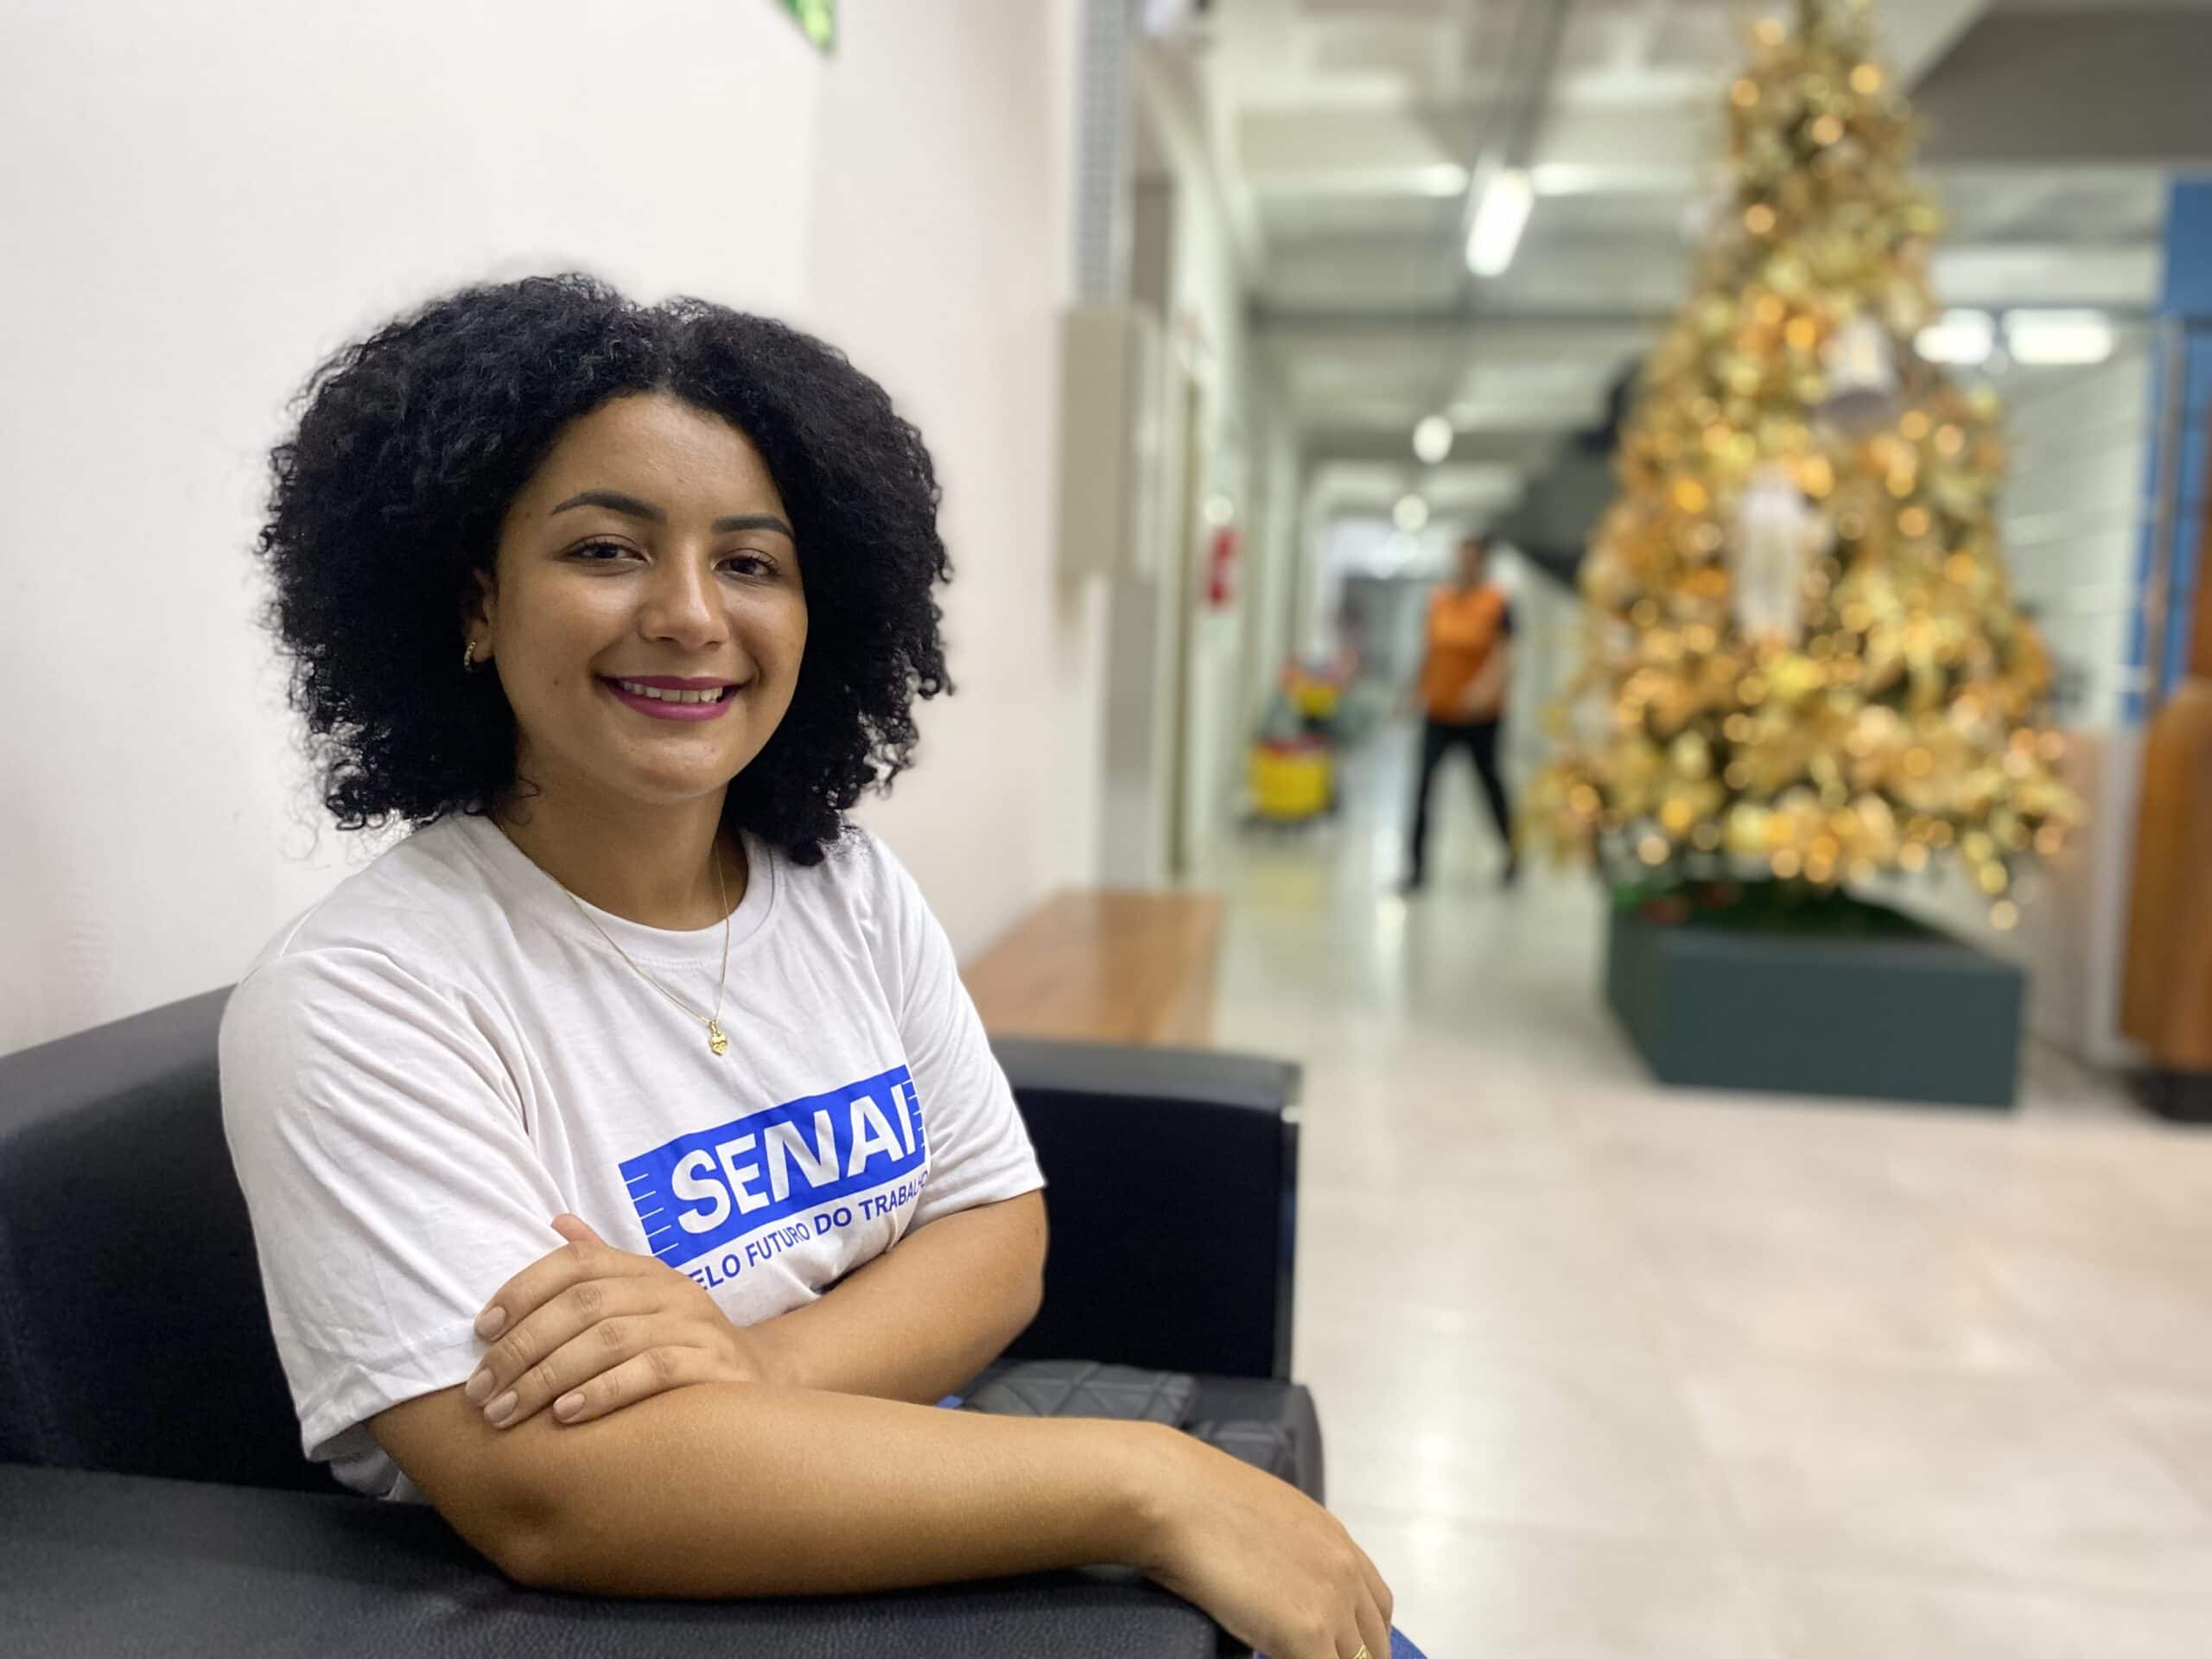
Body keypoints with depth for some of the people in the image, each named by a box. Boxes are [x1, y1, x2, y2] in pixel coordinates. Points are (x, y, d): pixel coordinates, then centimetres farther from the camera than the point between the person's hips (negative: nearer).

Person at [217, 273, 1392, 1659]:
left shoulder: (851, 885, 0)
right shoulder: (355, 1000, -17)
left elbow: (999, 1234, 0)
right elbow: (542, 1494, -25)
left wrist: (765, 1365, -21)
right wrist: (1151, 1482, -28)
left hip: (929, 1531, 5)